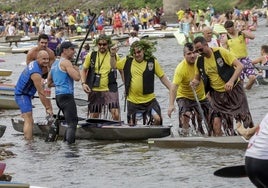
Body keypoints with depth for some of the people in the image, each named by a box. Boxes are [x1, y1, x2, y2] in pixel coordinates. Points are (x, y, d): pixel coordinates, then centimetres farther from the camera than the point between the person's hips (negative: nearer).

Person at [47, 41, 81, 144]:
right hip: (66, 95, -10)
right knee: (72, 123, -13)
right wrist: (77, 69, 0)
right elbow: (77, 77, -19)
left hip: (58, 96, 10)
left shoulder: (55, 63, 21)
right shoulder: (66, 62, -9)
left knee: (71, 121, 17)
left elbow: (49, 83, 26)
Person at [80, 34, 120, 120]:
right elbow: (84, 70, 10)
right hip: (94, 90, 1)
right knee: (93, 116, 9)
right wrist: (83, 83, -1)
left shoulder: (115, 56, 3)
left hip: (110, 90, -1)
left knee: (116, 114, -17)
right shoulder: (91, 56, 4)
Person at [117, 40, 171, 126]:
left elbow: (162, 77, -1)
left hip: (149, 99, -1)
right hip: (133, 100, 1)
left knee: (157, 119, -16)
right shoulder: (127, 61, -1)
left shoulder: (152, 62, -5)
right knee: (132, 124, 7)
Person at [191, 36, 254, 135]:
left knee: (245, 118, 4)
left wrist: (231, 81, -33)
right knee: (216, 122, -9)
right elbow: (197, 78, 10)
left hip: (233, 90, -3)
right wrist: (194, 82, -15)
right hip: (217, 94, 3)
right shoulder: (199, 61, -4)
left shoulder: (221, 52, -18)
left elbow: (240, 66, -20)